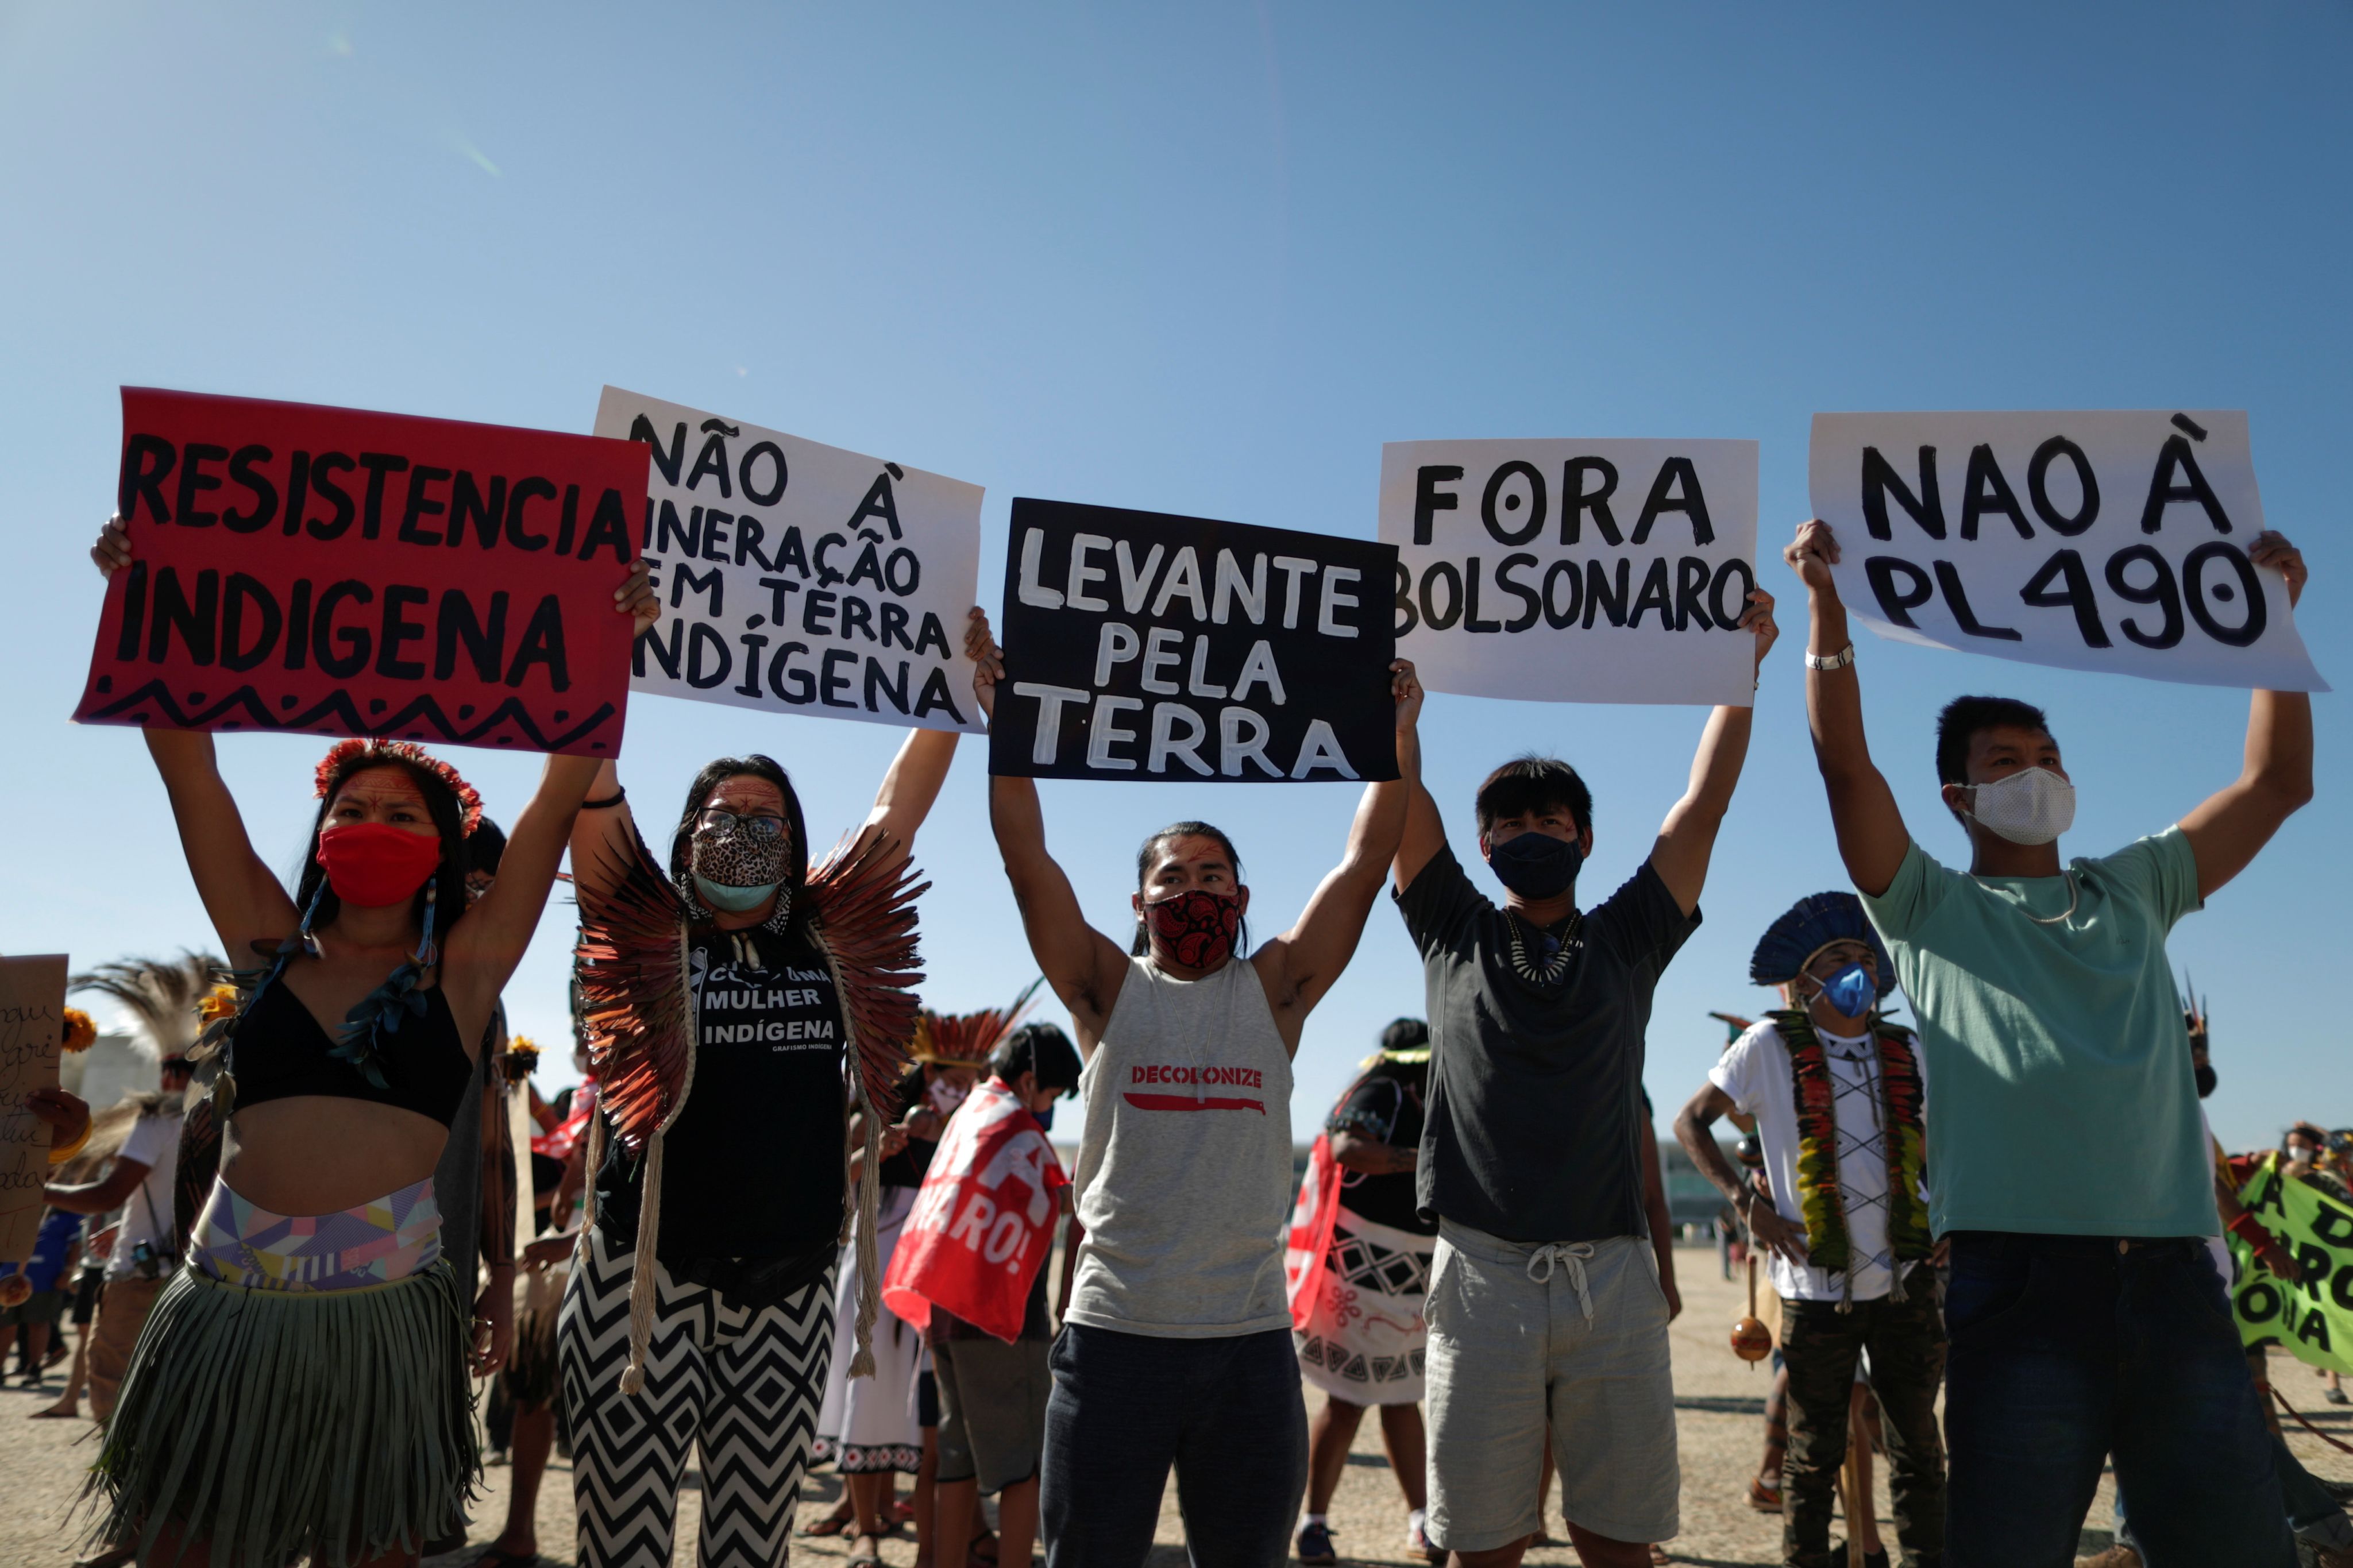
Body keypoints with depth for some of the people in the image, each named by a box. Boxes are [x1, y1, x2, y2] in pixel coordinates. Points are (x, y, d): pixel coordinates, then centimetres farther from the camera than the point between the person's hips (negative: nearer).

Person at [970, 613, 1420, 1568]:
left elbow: (1365, 864, 1)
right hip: (1115, 1335, -1)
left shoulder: (1273, 990, 6)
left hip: (1251, 1340, 2)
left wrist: (1399, 738, -3)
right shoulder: (1109, 989, 3)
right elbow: (1027, 861, -4)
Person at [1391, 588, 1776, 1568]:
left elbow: (1706, 800, 10)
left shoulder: (1627, 941, 12)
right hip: (1482, 1273, -1)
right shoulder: (1454, 937, 11)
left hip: (1611, 1276, 1)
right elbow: (1402, 793, 6)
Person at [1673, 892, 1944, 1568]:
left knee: (1918, 1447, 13)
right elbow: (1691, 1122, -1)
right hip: (1818, 1285, -3)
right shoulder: (1770, 1047, -4)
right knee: (1815, 1455, 6)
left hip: (1906, 1281, 3)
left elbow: (1928, 1149, 19)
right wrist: (1745, 1202, -11)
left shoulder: (1906, 1052, 6)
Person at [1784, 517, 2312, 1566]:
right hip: (2022, 1274, -4)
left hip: (2174, 1272, 4)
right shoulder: (1930, 908, 10)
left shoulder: (2134, 889, 22)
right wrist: (1826, 603, -9)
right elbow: (1845, 764, -2)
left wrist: (2275, 612, 19)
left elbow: (2276, 781, 20)